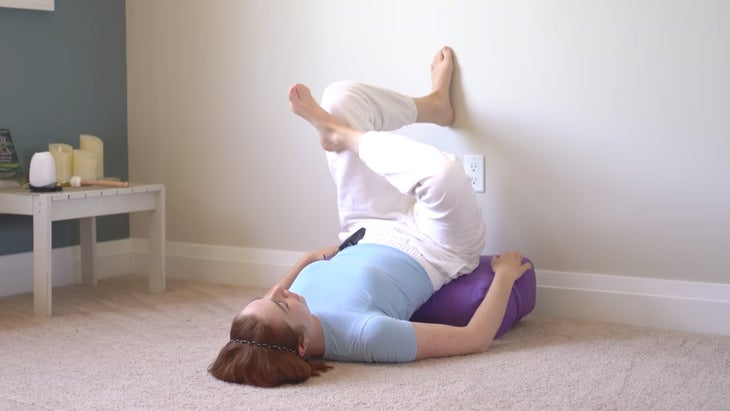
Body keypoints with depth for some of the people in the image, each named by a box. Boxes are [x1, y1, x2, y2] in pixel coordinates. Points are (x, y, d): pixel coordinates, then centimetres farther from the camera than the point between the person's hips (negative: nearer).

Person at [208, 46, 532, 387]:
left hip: (369, 234, 4)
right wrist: (505, 273, -21)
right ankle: (342, 135, -9)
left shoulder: (270, 327, -28)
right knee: (443, 172, -39)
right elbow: (475, 339, -33)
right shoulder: (366, 335, -44)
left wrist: (305, 261, -7)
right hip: (433, 249, -4)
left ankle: (434, 103, 18)